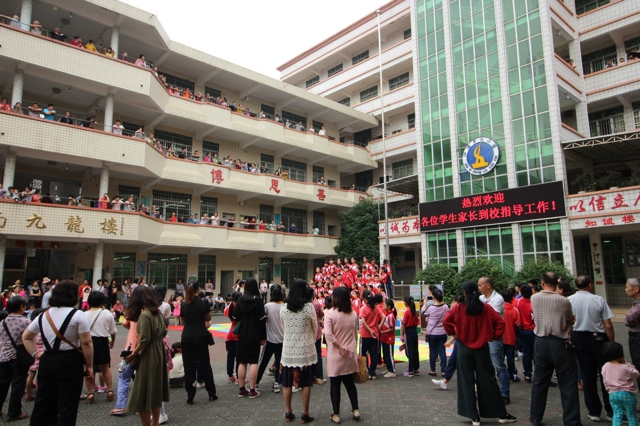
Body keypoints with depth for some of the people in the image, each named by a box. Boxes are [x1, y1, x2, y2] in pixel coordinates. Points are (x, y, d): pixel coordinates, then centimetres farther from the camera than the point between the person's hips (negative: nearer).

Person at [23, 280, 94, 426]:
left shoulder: (43, 315, 9)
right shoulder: (77, 315, -11)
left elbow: (26, 337, 21)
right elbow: (86, 343, -13)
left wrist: (36, 354, 17)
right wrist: (89, 365, -5)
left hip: (46, 361, 6)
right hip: (70, 362, -6)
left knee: (43, 402, 18)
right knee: (67, 404, 3)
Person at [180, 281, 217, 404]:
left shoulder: (184, 304, 0)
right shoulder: (203, 302, -7)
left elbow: (183, 319, 14)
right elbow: (208, 318, 5)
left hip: (186, 337, 2)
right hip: (200, 337, -2)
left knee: (188, 366, 9)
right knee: (205, 364, 9)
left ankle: (190, 395, 11)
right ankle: (212, 394, 16)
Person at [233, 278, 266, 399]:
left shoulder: (241, 300, -1)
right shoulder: (258, 300, -10)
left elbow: (235, 317, 1)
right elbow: (262, 320, -11)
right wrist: (263, 336, -5)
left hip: (242, 334, 3)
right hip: (255, 334, -3)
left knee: (242, 361, 10)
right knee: (253, 361, 2)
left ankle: (241, 389, 16)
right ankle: (252, 390, 3)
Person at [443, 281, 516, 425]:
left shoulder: (458, 308, -9)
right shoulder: (486, 308, -4)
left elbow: (446, 321, -15)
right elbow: (500, 322, -8)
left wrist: (453, 332, 0)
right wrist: (494, 336, 2)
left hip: (464, 348, -1)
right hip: (482, 349, 2)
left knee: (467, 382, 7)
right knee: (488, 380, 11)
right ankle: (501, 414, 19)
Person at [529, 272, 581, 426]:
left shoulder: (534, 298, -3)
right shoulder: (564, 301, -12)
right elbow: (570, 321, 3)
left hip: (541, 343, 3)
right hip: (560, 344, -3)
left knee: (539, 380, 15)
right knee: (568, 383, 6)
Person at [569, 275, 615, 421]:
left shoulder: (569, 300, -6)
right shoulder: (599, 300, -12)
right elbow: (608, 326, -11)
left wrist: (570, 340, 11)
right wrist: (612, 343, 0)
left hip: (579, 339, 2)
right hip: (598, 338, -2)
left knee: (588, 376, 12)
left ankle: (594, 412, 20)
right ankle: (611, 412, 20)